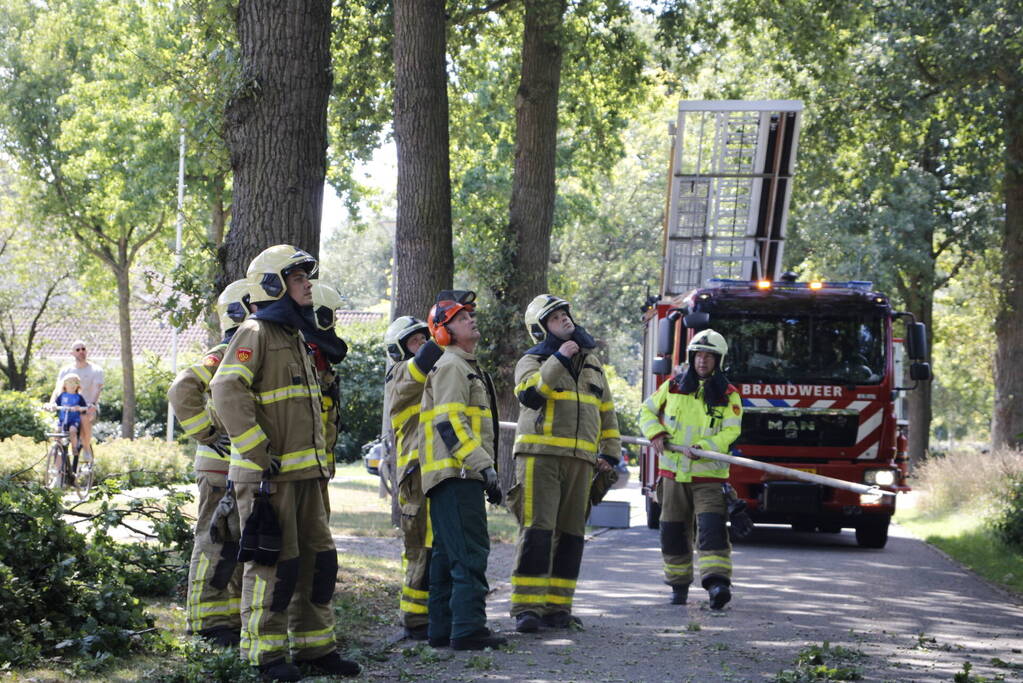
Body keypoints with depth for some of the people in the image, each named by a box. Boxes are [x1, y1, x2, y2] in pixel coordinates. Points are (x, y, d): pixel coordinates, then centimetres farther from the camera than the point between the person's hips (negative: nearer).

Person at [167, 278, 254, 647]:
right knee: (218, 543, -6)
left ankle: (234, 616, 21)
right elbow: (182, 391, -27)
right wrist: (206, 434, -22)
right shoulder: (222, 358, -12)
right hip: (222, 467, -9)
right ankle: (208, 622, -3)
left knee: (244, 545, 13)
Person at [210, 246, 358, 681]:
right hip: (269, 476, -9)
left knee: (318, 558, 11)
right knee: (275, 563, -6)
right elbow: (227, 391, -22)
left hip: (306, 473, 9)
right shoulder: (255, 333, -9)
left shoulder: (296, 336, 20)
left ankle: (313, 645, 20)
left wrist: (320, 458, 21)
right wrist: (258, 453, -24)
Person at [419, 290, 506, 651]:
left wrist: (484, 468, 26)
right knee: (471, 552, -14)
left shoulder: (467, 367, 25)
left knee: (447, 554, 11)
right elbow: (449, 423, -19)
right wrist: (484, 465, -23)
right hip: (455, 474, -11)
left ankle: (442, 629, 14)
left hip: (461, 476, 11)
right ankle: (468, 629, -18)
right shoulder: (451, 367, -9)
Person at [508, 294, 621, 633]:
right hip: (540, 455, -6)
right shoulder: (532, 361, 3)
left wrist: (610, 452, 18)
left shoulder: (592, 363, 20)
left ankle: (556, 607, 10)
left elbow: (606, 411, 26)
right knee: (537, 531, -13)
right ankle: (526, 607, -13)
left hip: (580, 461, 6)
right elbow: (529, 393, -19)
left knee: (570, 535, 5)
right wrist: (558, 360, -18)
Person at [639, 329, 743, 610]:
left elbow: (731, 431, -8)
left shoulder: (728, 395, 1)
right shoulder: (673, 387, 8)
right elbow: (647, 410, 18)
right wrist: (655, 433, -2)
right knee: (673, 531, 8)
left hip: (708, 475, -3)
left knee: (711, 526, -18)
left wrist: (703, 448, -24)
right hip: (673, 472, 3)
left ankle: (718, 583, -27)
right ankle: (678, 584, 21)